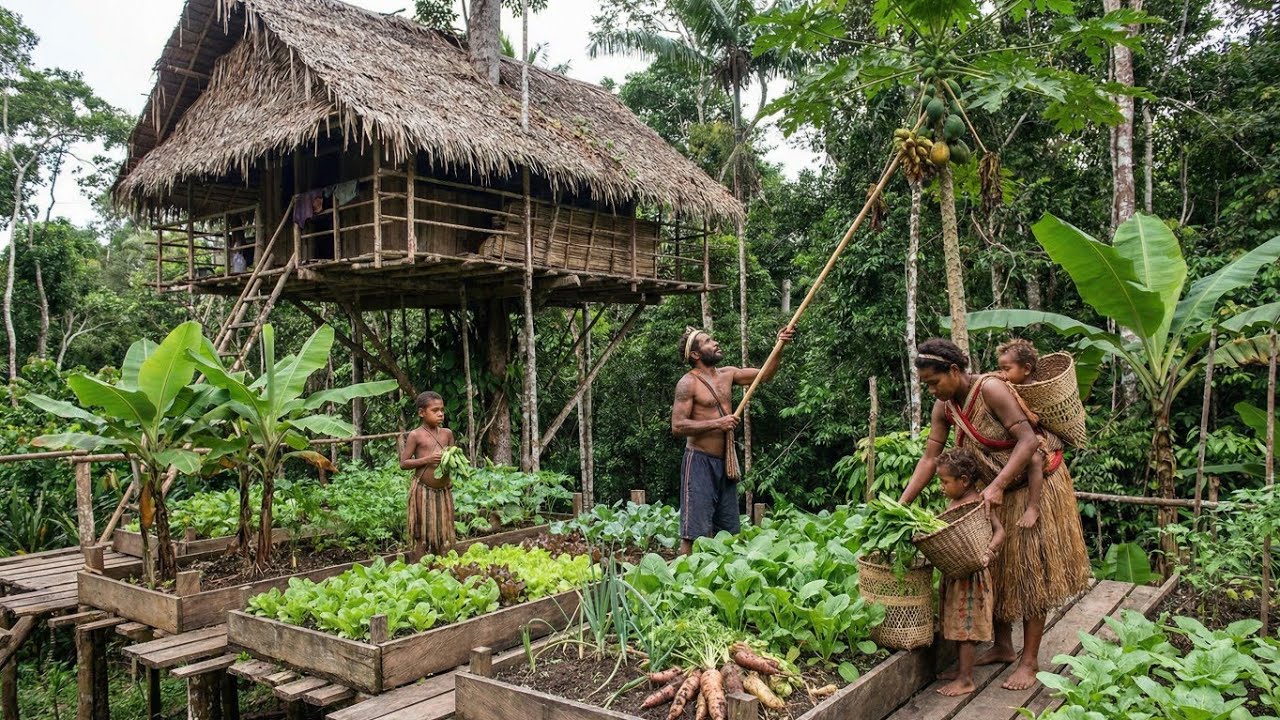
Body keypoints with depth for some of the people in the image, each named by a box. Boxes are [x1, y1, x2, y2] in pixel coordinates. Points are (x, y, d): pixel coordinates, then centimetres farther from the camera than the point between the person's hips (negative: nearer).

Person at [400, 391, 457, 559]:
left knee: (444, 534, 11)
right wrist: (426, 459, -19)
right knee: (422, 535, 4)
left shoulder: (447, 433, 6)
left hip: (444, 490, 5)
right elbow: (403, 463, -8)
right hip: (423, 491, -5)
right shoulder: (416, 435, -7)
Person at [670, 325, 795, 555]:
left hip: (725, 462, 8)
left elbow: (764, 374, 14)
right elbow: (678, 426, -17)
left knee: (728, 531, 12)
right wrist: (717, 424, -19)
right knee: (694, 531, -8)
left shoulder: (726, 375, 11)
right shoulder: (688, 383, -10)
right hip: (700, 461, -8)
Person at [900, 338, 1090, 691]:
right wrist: (901, 503, -13)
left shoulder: (990, 389, -26)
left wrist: (998, 486, -36)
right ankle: (1003, 646, 25)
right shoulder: (944, 407, -5)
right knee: (995, 567, 12)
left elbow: (1028, 440, -29)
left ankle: (1030, 660, 6)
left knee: (1030, 569, -2)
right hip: (994, 490, 7)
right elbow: (930, 458, -6)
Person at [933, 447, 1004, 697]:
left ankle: (966, 680, 9)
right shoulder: (953, 502, 9)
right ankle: (963, 670, 31)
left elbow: (999, 531, -22)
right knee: (958, 625, 18)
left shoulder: (978, 503, -17)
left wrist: (988, 552, -37)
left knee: (967, 627, 0)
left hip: (971, 575, -9)